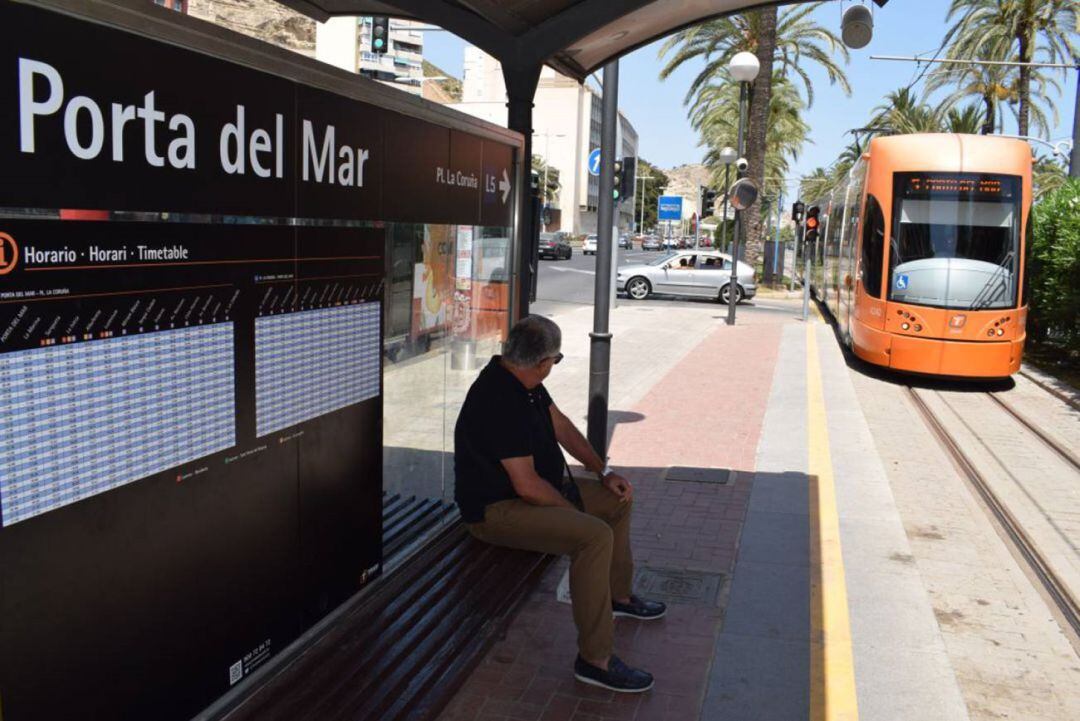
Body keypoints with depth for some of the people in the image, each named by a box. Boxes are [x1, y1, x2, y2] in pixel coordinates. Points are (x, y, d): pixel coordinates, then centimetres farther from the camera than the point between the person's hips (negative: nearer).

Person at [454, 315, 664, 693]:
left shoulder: (523, 382, 2)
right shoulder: (500, 401, -29)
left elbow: (560, 425, 14)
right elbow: (527, 485, -28)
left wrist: (603, 472, 8)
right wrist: (572, 511, -13)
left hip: (530, 490, 11)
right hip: (496, 510, -11)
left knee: (617, 499, 17)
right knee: (595, 535, -30)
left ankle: (617, 595, 34)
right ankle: (594, 660, -21)